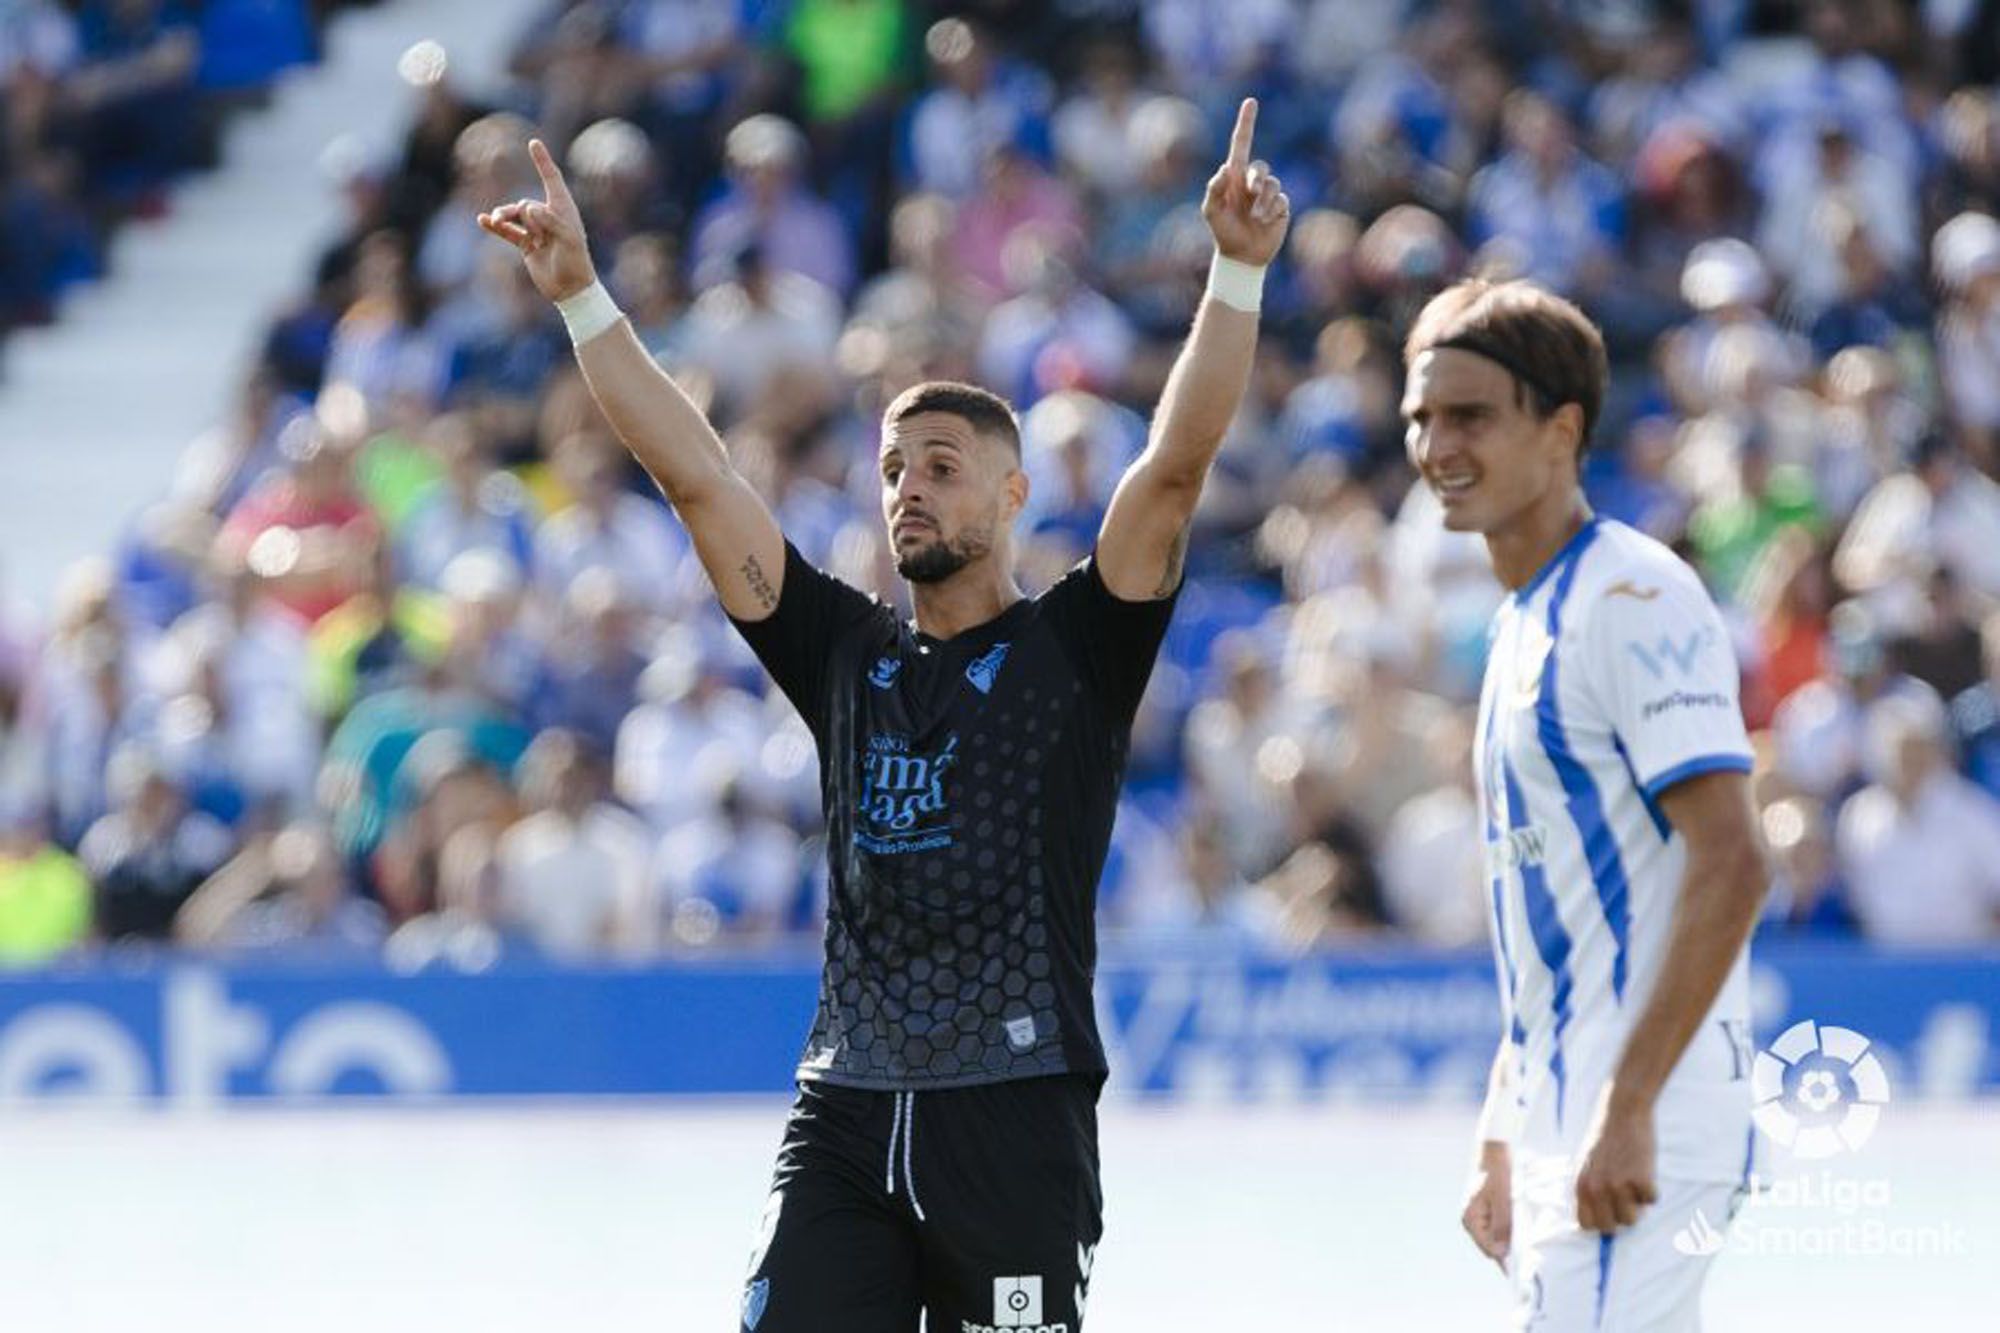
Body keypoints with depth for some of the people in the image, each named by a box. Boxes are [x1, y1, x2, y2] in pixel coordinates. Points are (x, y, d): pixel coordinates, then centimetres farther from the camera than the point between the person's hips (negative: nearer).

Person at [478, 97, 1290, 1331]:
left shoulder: (1074, 651, 4)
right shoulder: (846, 654, 14)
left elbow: (1177, 465, -8)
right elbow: (696, 474, 11)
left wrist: (1238, 272, -18)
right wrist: (583, 297, 7)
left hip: (1017, 1122, -4)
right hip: (845, 1120, 4)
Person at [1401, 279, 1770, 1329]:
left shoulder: (1632, 598, -11)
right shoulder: (1523, 622, 19)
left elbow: (1730, 864, -19)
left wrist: (1629, 1107, -23)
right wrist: (1501, 1144, 22)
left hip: (1642, 1125, -10)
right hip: (1556, 1119, 10)